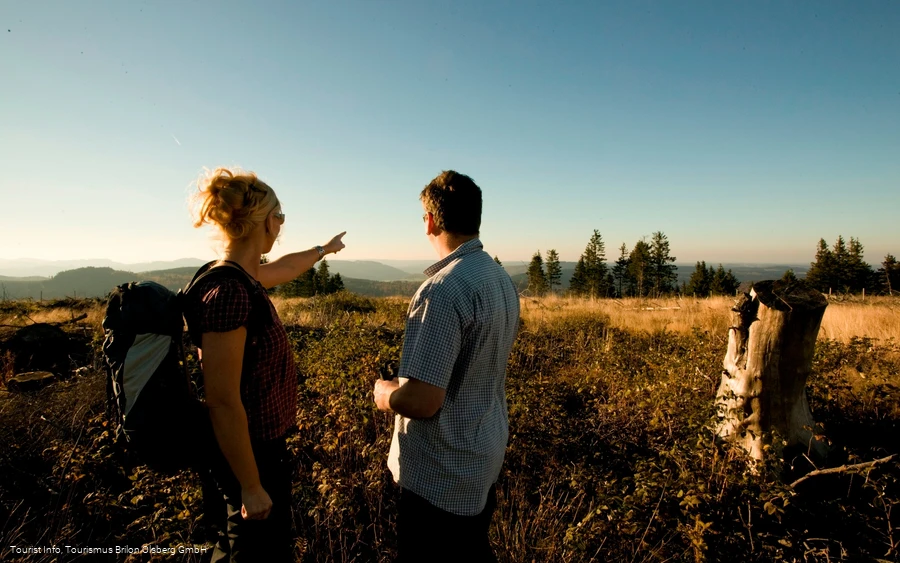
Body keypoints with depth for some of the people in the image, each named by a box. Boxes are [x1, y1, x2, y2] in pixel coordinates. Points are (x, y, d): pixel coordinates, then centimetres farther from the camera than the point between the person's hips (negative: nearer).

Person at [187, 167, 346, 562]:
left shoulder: (243, 278, 0)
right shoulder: (228, 292, -28)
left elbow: (285, 267, 24)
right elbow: (222, 401, -27)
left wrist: (323, 249, 41)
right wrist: (251, 486, -19)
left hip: (262, 443, 9)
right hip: (251, 451, -9)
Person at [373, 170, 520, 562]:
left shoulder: (442, 290, -28)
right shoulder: (502, 279, 0)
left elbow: (422, 400, -29)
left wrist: (385, 393, -8)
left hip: (441, 476, -8)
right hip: (485, 459, 8)